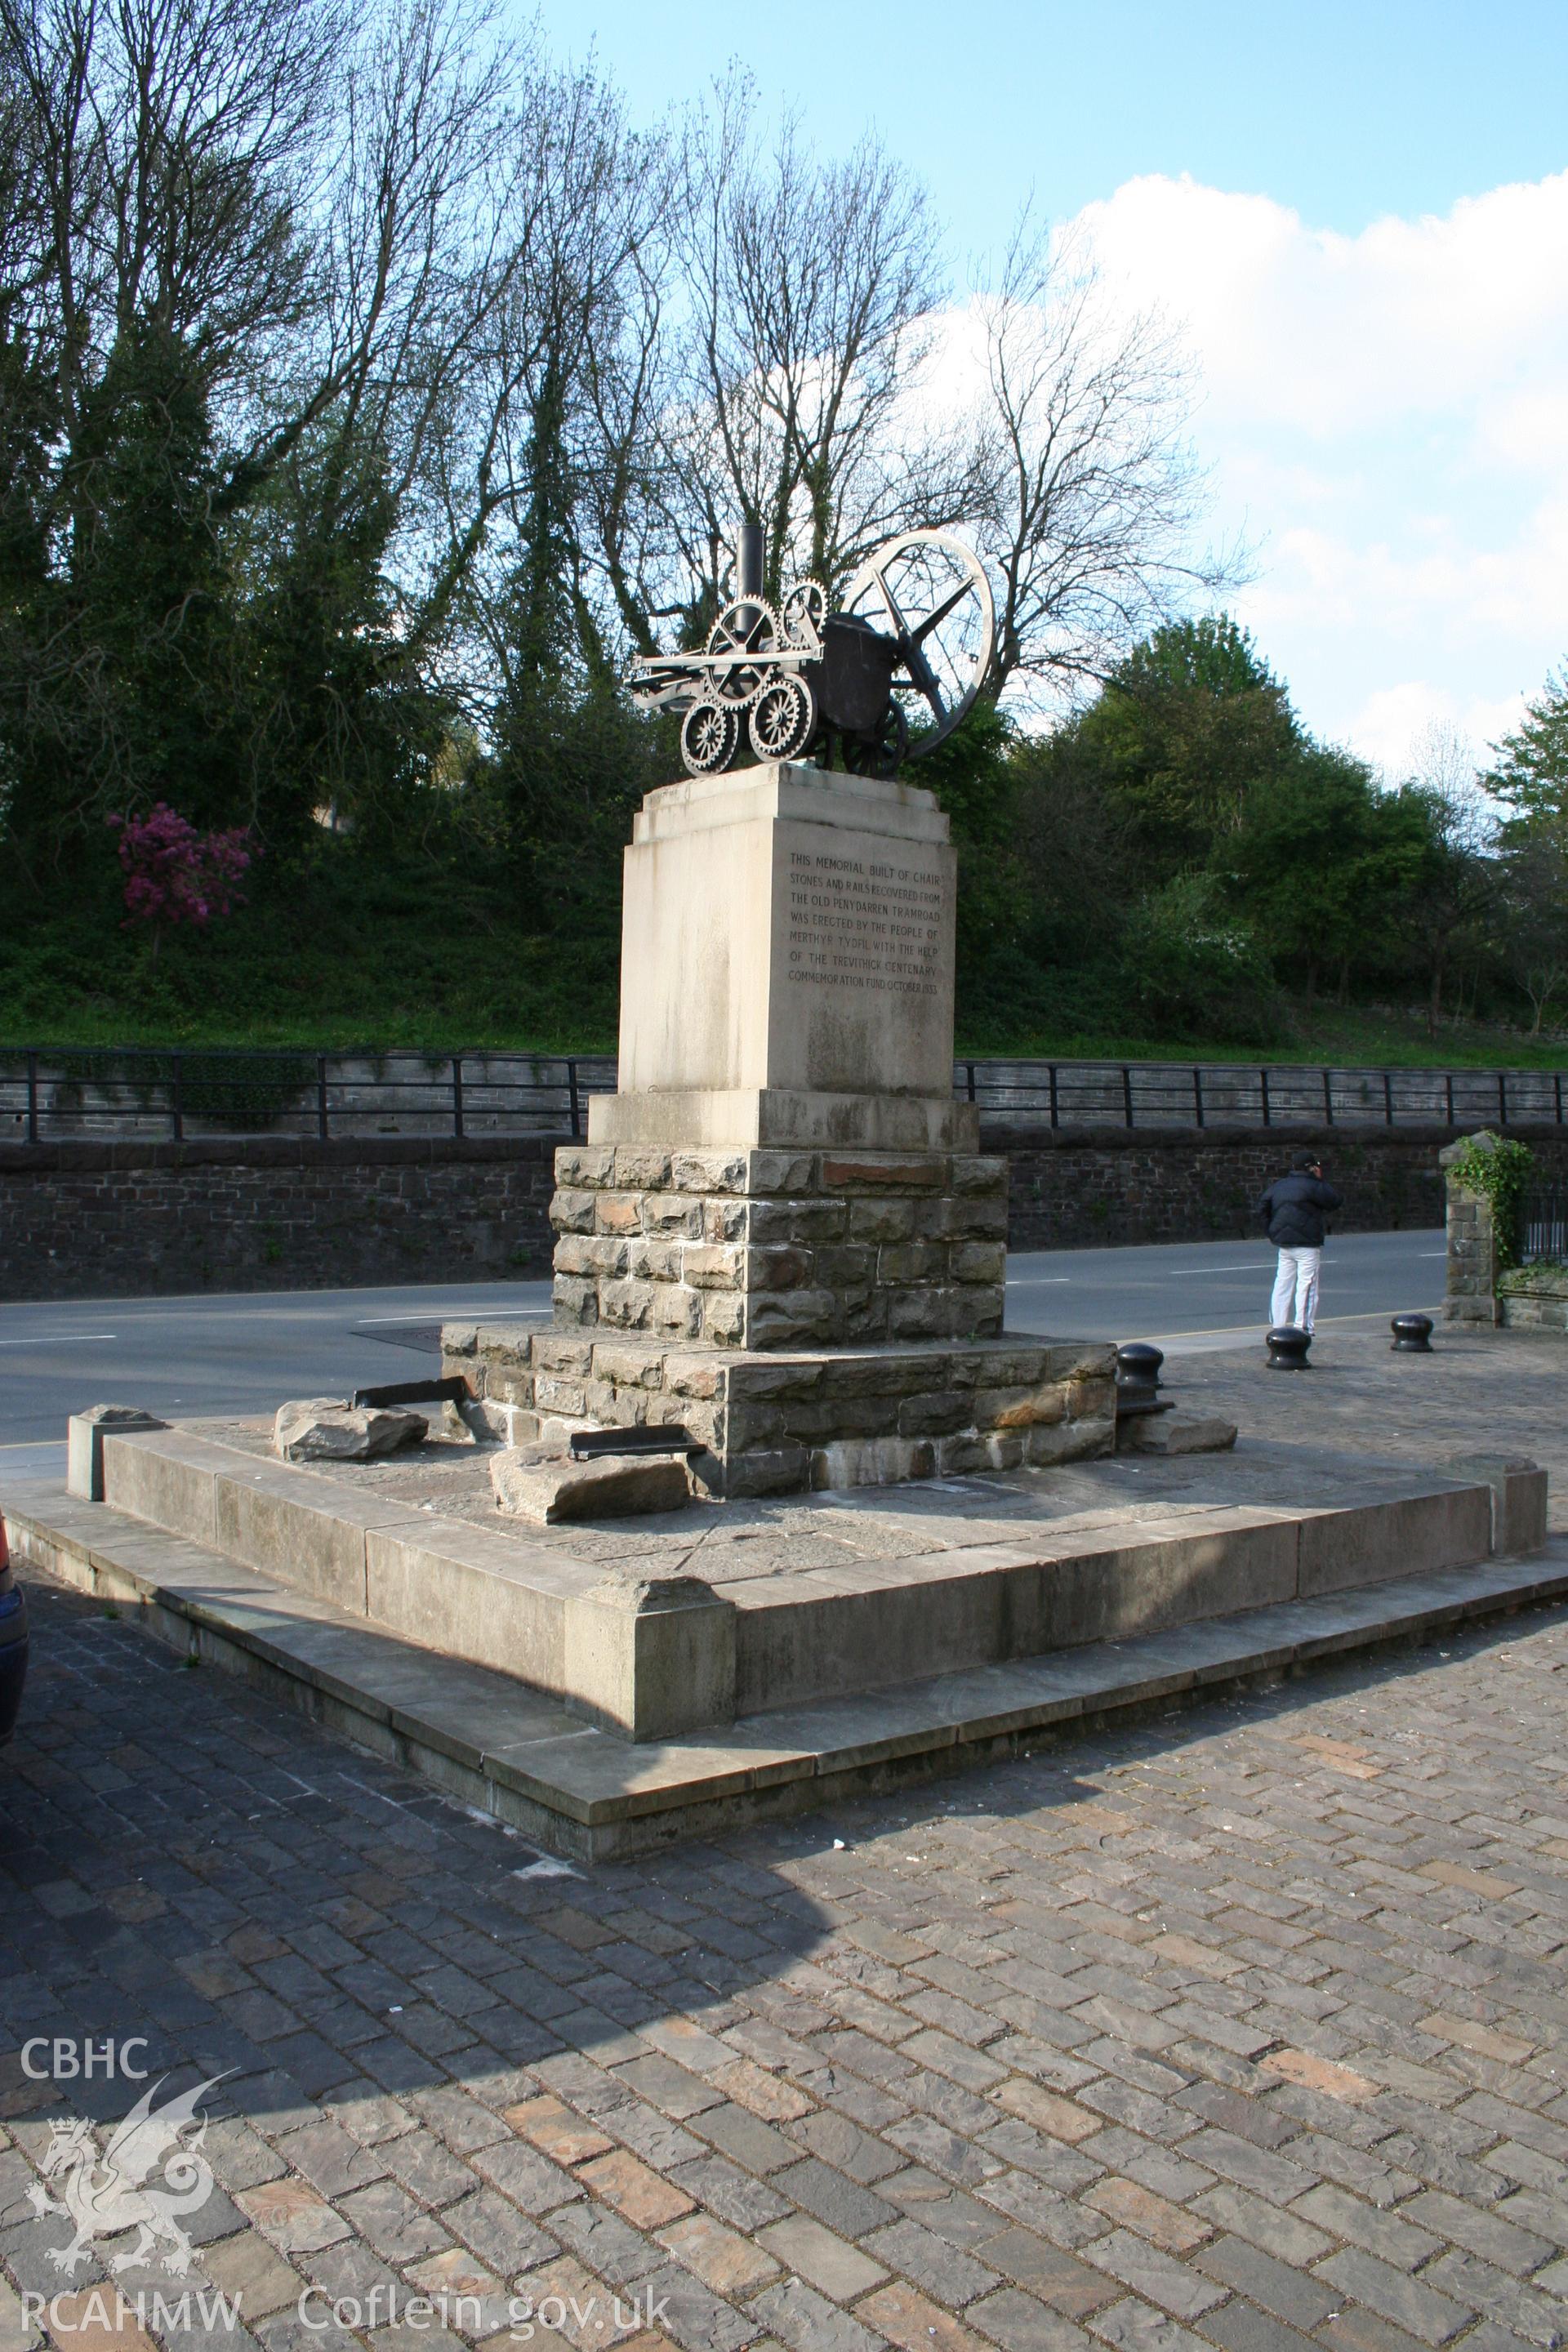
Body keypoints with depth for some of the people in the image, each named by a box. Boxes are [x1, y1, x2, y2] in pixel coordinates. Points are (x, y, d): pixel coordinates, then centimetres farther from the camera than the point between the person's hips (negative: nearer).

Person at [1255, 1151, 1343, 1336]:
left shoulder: (1278, 1186, 11)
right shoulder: (1312, 1187, -11)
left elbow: (1262, 1209, 9)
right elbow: (1335, 1201, -6)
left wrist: (1272, 1233, 11)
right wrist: (1321, 1182, 3)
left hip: (1283, 1244, 7)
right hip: (1307, 1244, -7)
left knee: (1282, 1286, 11)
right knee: (1306, 1286, -3)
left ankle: (1276, 1326, 12)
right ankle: (1303, 1327, -7)